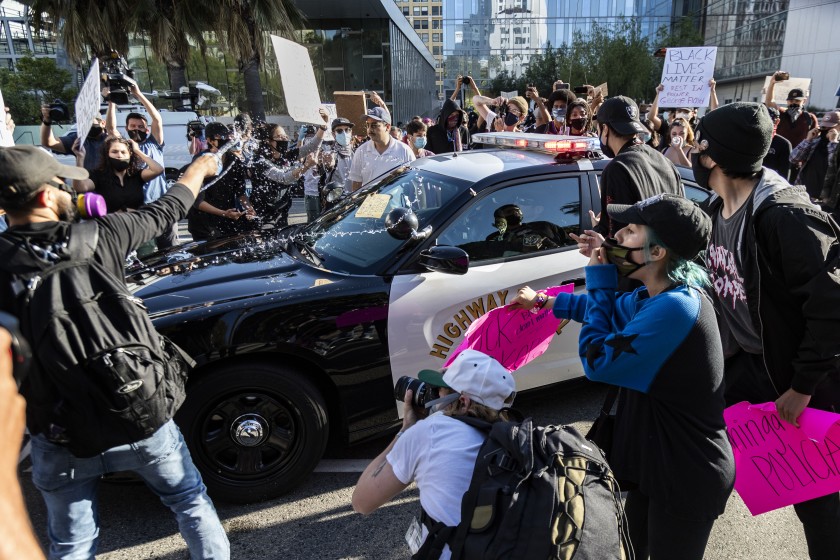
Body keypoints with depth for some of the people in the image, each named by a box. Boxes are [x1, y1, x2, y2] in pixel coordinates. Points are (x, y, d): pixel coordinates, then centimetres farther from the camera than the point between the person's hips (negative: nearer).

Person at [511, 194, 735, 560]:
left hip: (687, 480, -9)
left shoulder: (675, 307, -30)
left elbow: (597, 362, -25)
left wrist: (600, 280, -18)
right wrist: (542, 301, 25)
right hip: (659, 465, 9)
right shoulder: (656, 296, 2)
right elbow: (609, 310, 23)